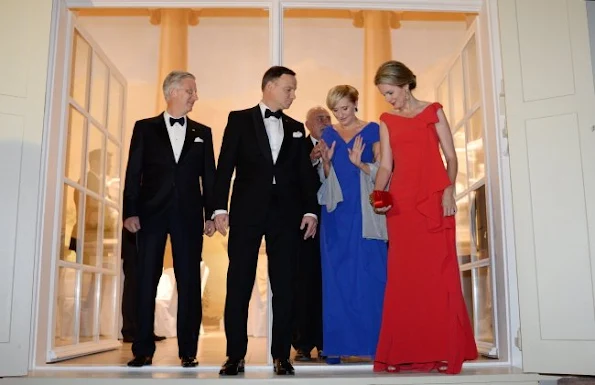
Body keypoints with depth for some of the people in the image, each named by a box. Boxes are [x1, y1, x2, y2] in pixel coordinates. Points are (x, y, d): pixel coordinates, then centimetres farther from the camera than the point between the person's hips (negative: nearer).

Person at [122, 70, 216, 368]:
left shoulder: (202, 133, 13)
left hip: (188, 215, 1)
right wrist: (130, 211, -6)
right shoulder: (145, 128, 8)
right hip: (151, 213, -1)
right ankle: (143, 350, 10)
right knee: (146, 280, 2)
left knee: (189, 282, 1)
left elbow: (209, 176, 9)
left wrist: (211, 214, 1)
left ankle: (188, 351, 9)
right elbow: (133, 172, 3)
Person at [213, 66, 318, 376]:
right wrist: (220, 208, -9)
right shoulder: (239, 119, 6)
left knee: (284, 288, 3)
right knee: (238, 286, 1)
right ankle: (235, 355, 10)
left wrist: (310, 210, 2)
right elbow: (225, 166, 0)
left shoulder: (296, 128, 16)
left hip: (286, 215, 3)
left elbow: (304, 172, 12)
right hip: (247, 212, -2)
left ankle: (281, 355, 12)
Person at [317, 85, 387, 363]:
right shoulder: (329, 134, 13)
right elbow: (326, 176, 15)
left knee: (367, 273, -4)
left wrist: (359, 163, -17)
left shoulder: (372, 130, 4)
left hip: (364, 210, -3)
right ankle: (338, 343, 10)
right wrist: (325, 161, -5)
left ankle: (370, 342, 4)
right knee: (336, 276, 3)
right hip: (336, 211, 3)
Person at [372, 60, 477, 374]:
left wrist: (449, 190, -11)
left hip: (435, 200, -2)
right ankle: (404, 352, 4)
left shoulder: (433, 111, 9)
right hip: (400, 203, 2)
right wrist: (378, 194, -9)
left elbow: (450, 156, 3)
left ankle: (443, 350, 2)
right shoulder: (386, 121, 15)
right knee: (403, 276, -1)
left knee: (438, 273, -4)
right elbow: (386, 165, 9)